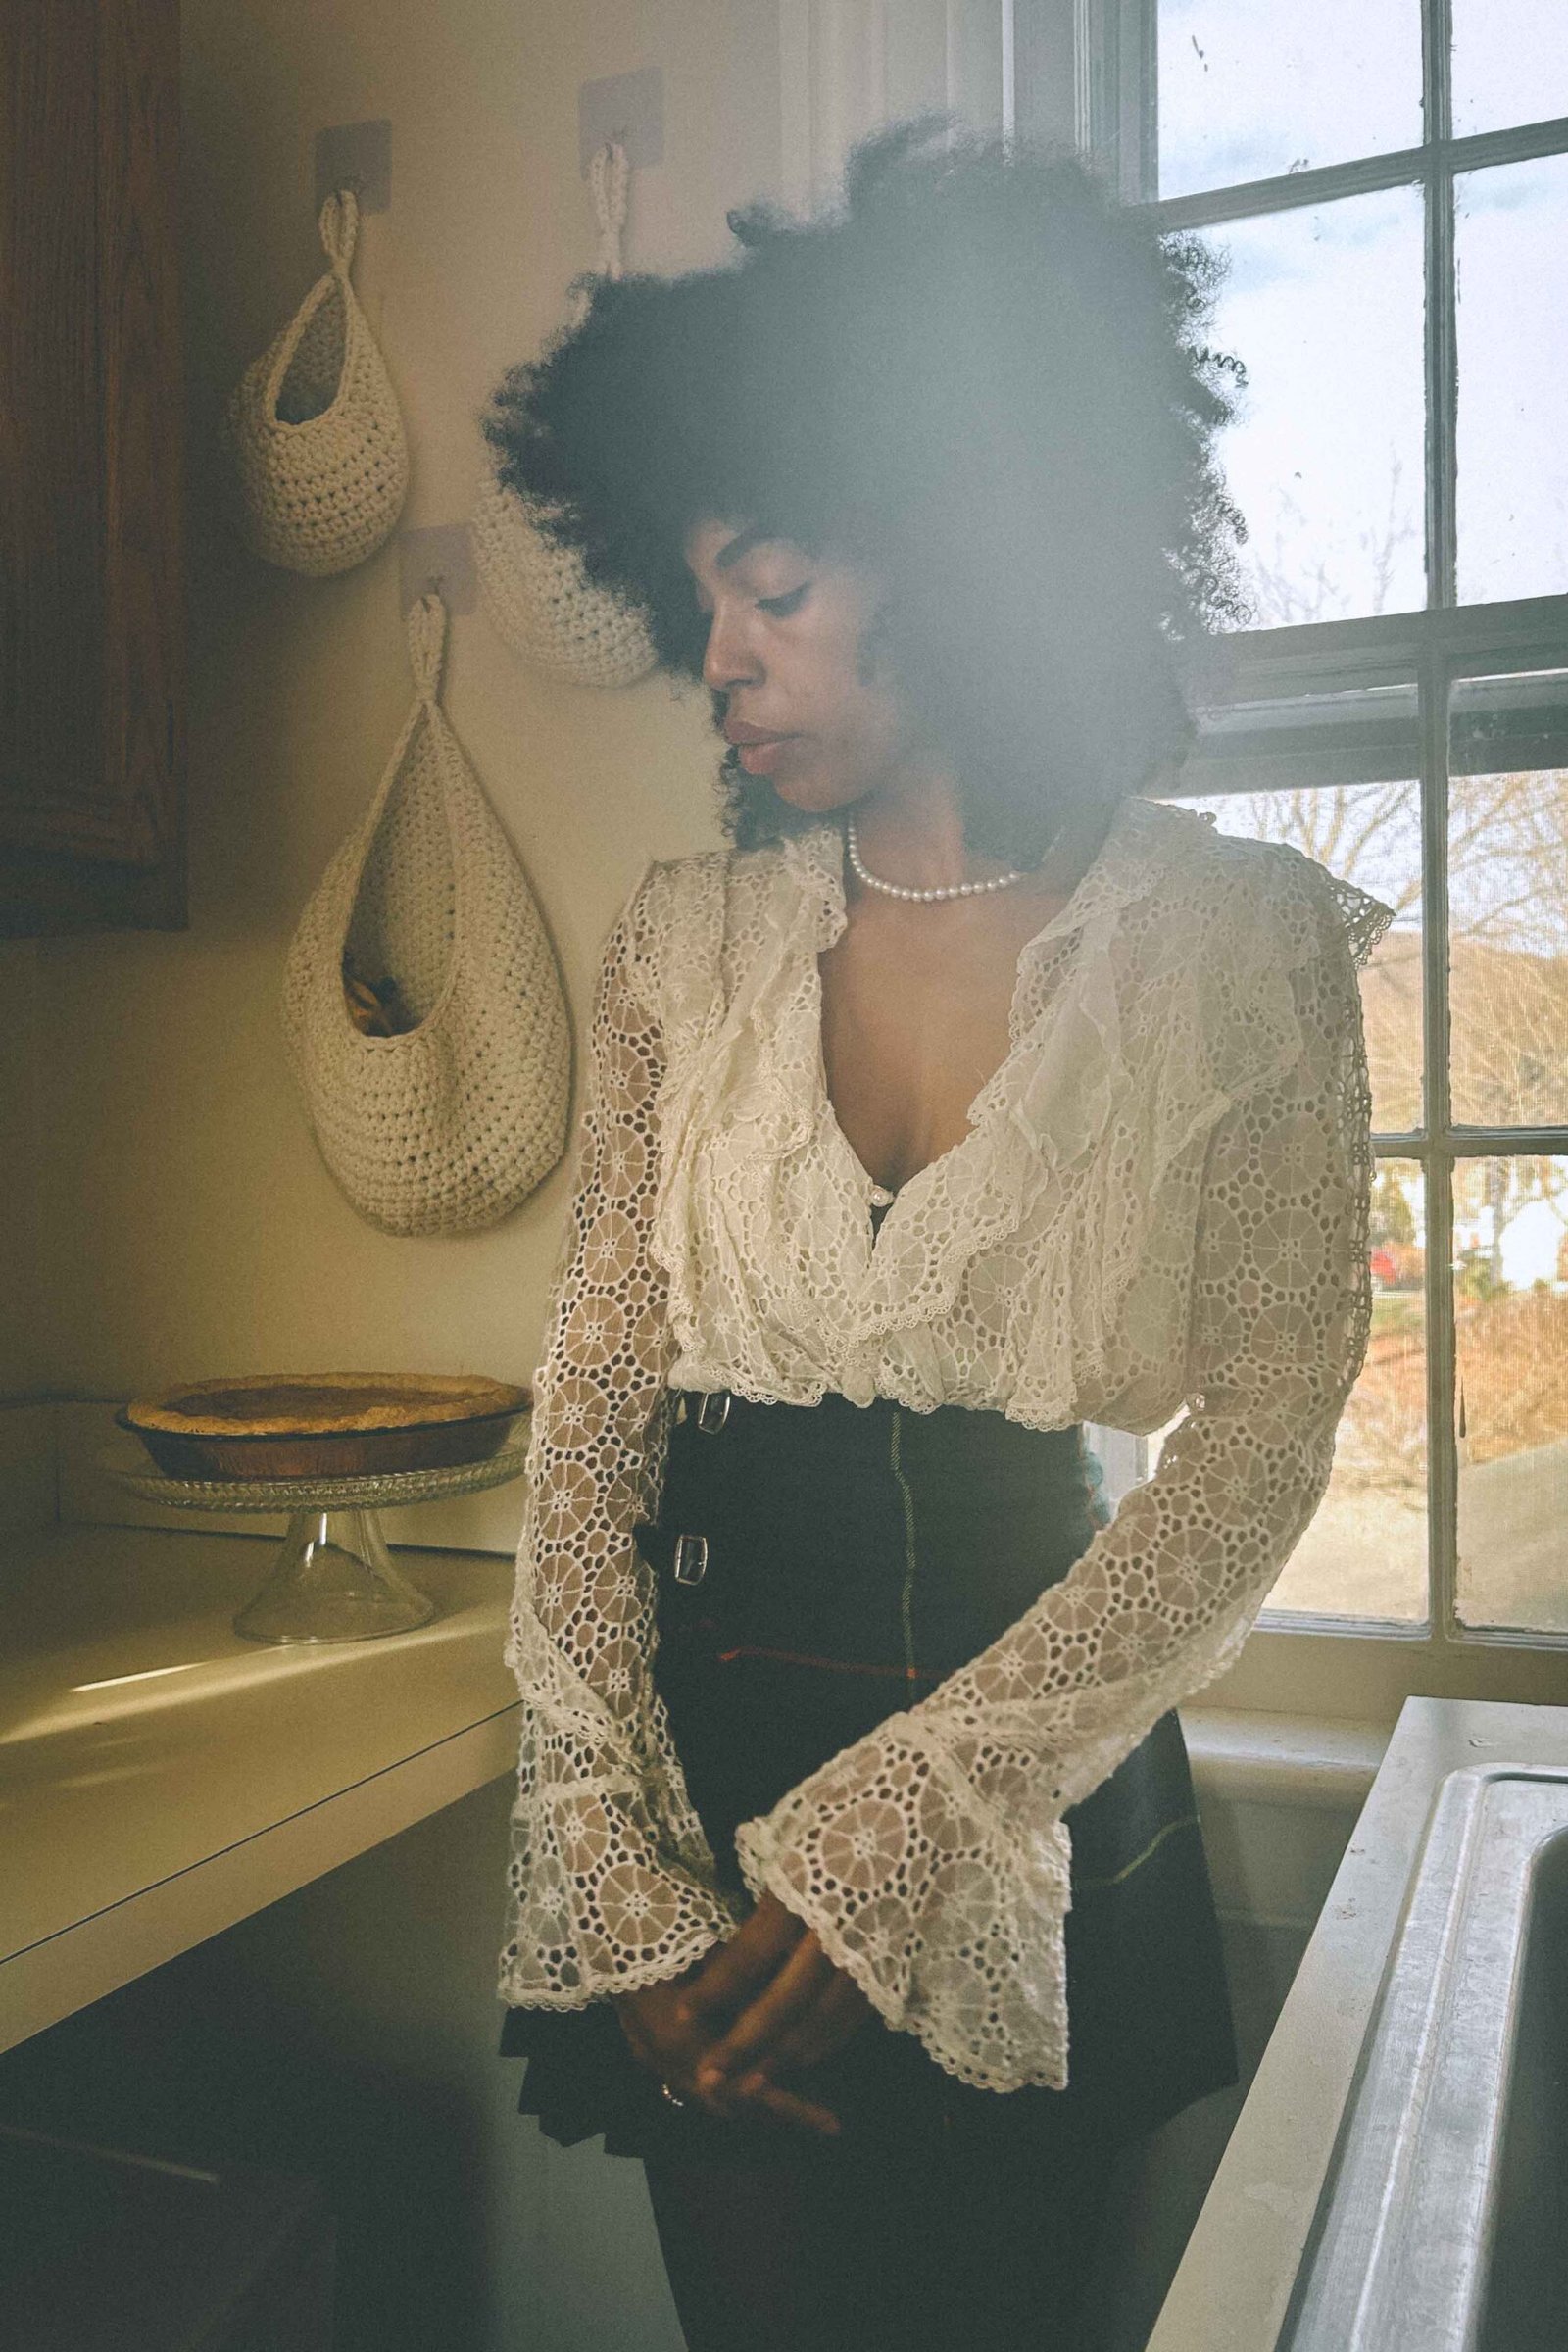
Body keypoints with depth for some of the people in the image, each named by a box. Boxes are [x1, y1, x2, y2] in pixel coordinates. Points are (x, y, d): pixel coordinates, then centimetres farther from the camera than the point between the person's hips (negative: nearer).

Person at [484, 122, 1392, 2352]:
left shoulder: (1238, 943, -6)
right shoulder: (688, 940, 1)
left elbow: (1264, 1437, -11)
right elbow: (592, 1408, -2)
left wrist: (895, 1830, -17)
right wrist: (613, 1873, -11)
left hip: (1048, 1822, -1)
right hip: (710, 1766, 1)